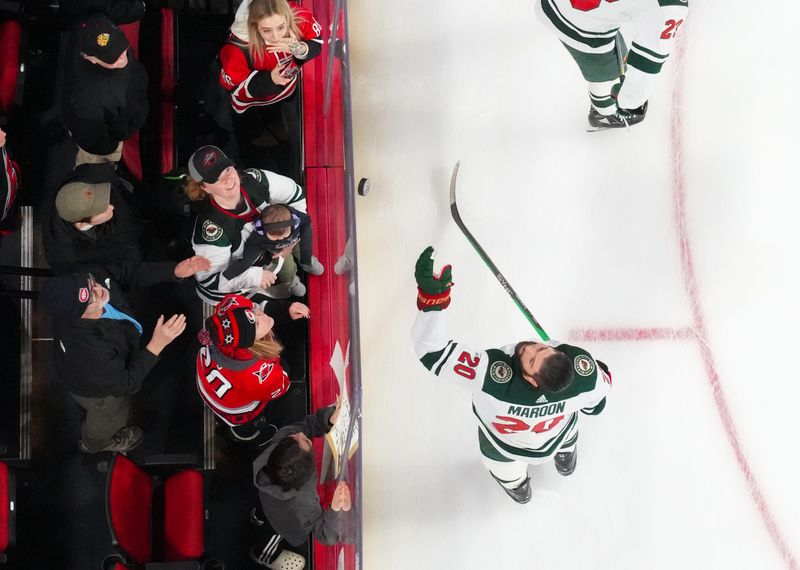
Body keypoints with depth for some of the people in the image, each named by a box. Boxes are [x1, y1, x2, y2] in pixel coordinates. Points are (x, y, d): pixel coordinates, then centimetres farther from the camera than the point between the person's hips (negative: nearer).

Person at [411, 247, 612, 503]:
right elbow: (595, 401, -16)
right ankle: (566, 456, 71)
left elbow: (432, 351, -52)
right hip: (559, 432, 2)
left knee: (500, 457, 35)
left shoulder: (493, 376, -53)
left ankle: (515, 485, 68)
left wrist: (431, 295, -58)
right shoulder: (585, 370, -42)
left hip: (506, 445, -2)